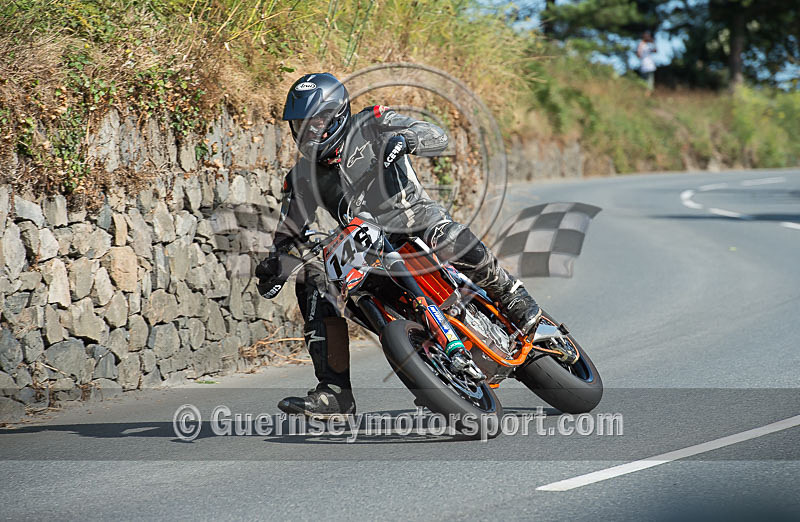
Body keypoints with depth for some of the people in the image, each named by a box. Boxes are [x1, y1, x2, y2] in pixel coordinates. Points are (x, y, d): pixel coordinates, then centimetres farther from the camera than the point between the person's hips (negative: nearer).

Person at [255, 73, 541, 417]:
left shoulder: (371, 125, -5)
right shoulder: (302, 176, 6)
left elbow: (438, 137, -13)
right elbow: (289, 231, 10)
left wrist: (404, 139, -35)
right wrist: (273, 265, -10)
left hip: (414, 219, -5)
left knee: (453, 241, -38)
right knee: (312, 281, -17)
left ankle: (516, 301, -10)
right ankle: (334, 392, -17)